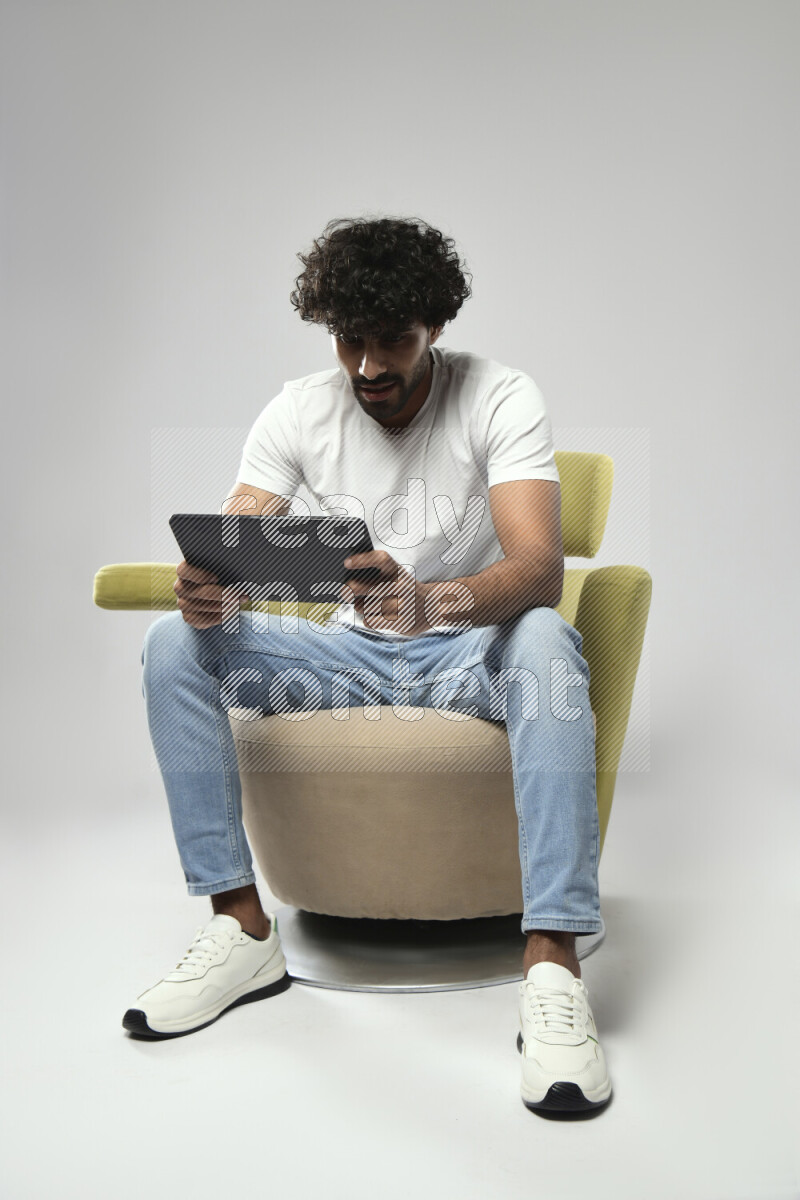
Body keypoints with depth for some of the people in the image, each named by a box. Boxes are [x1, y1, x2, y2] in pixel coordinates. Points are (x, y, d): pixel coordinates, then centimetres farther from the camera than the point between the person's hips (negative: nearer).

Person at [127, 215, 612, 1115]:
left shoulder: (501, 399, -13)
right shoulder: (299, 412, -2)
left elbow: (540, 568, -27)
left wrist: (429, 600, -49)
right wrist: (200, 591, -36)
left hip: (468, 650, -3)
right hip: (347, 652, 3)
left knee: (545, 638, -37)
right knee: (173, 643, -18)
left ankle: (551, 962, -39)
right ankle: (243, 927, -16)